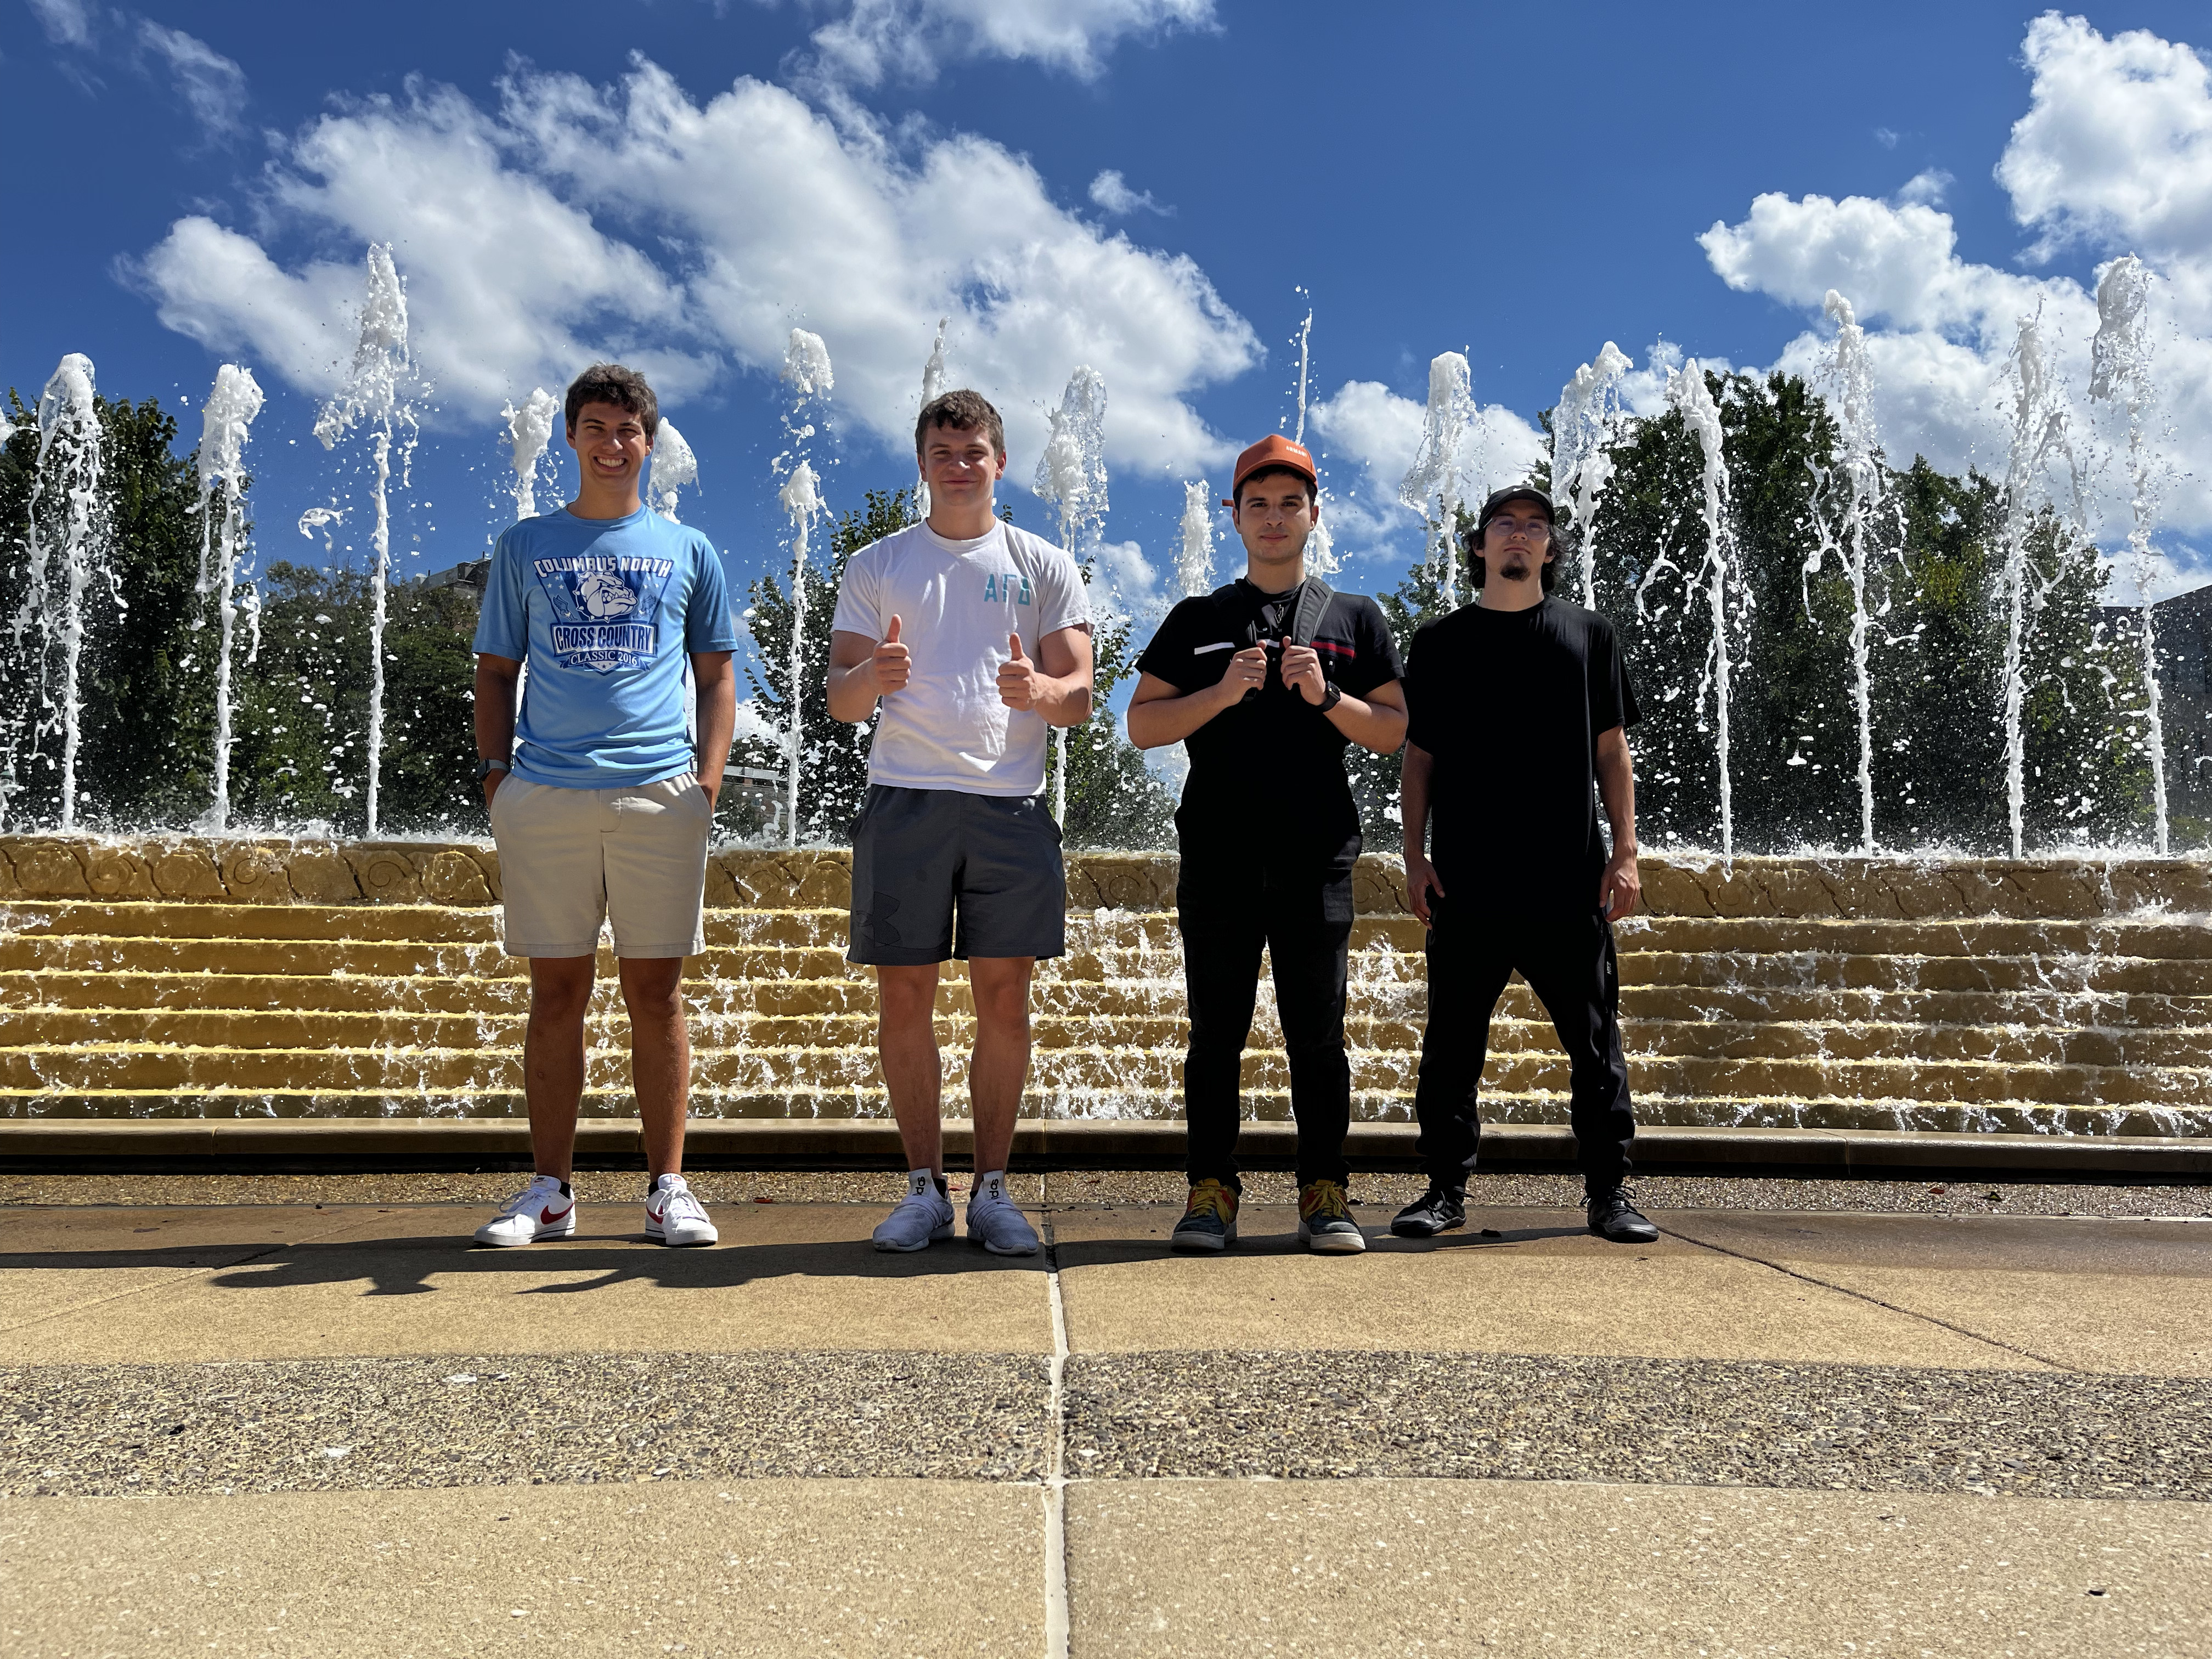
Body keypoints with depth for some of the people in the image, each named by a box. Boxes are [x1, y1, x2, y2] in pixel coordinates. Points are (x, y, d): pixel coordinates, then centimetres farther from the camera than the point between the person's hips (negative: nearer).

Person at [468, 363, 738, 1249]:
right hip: (545, 794, 1)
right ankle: (550, 1190, 11)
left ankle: (667, 1187, 7)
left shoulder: (688, 551, 14)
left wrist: (709, 776, 2)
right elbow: (496, 671, 15)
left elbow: (716, 677, 14)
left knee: (655, 989, 1)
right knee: (557, 991, 3)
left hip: (659, 793, 0)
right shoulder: (524, 547, 14)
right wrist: (494, 772, 2)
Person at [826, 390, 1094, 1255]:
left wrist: (1037, 688, -17)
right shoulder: (876, 565, 13)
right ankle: (924, 1187, 13)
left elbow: (1080, 697, 6)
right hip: (904, 799, 0)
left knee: (1004, 999, 1)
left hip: (1010, 803, 0)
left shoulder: (1044, 566, 12)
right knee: (904, 998, 1)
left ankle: (992, 1189, 12)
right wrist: (872, 677, -16)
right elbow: (839, 699, 8)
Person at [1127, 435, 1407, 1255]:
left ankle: (1324, 1194, 10)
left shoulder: (1354, 619, 14)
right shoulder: (1197, 619, 12)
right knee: (1217, 1031, 2)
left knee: (1317, 1033, 2)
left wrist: (1327, 696, -7)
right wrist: (1222, 693, -8)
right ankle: (1212, 1192, 10)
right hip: (1218, 855, 0)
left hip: (1317, 856, 0)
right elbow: (1142, 724, 7)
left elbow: (1394, 731, 10)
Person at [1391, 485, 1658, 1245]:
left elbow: (1612, 753, 10)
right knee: (1454, 1040, 4)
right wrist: (1415, 856, 1)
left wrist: (1625, 854, 2)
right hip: (1467, 877, 0)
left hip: (1570, 878, 1)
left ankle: (1609, 1191, 14)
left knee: (1594, 1039, 4)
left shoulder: (1588, 634, 12)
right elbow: (1418, 758, 10)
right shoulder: (1440, 642, 11)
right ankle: (1446, 1188, 14)